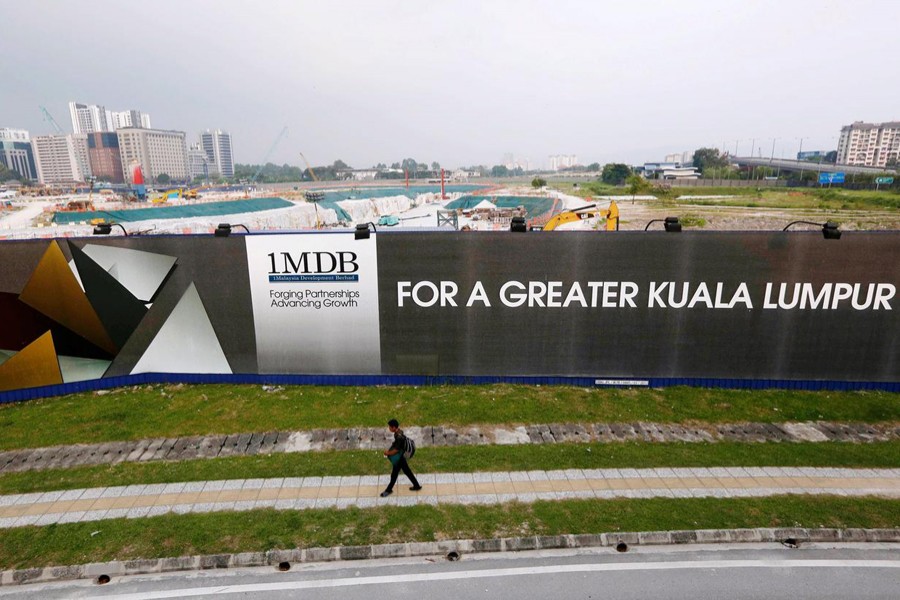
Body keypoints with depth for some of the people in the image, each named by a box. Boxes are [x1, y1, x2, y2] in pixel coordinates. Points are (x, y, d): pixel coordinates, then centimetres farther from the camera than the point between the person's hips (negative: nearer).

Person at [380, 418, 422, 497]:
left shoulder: (399, 437, -34)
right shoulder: (399, 431, -6)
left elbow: (396, 450, -27)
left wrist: (388, 453, -12)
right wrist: (389, 450, 6)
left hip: (399, 459, -9)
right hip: (401, 457, 9)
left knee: (394, 474, 12)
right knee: (407, 471, 21)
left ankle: (389, 490, 32)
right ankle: (416, 485, 33)